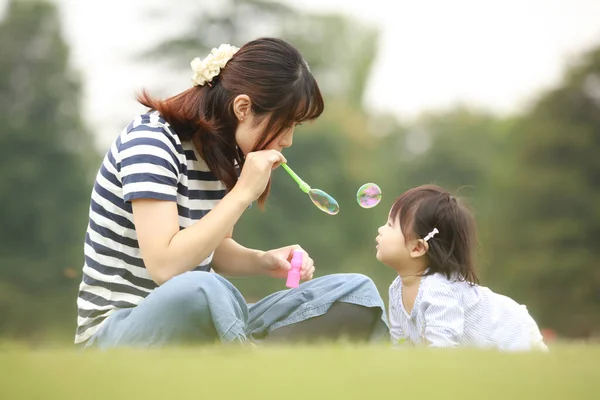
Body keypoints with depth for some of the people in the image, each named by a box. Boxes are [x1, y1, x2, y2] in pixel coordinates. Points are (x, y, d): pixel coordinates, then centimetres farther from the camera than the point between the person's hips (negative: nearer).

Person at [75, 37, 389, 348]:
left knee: (357, 294, -6)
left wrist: (263, 261, -4)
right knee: (199, 290, -43)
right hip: (118, 332, -8)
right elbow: (165, 267, -27)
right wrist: (243, 193, -24)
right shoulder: (151, 141, -18)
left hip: (203, 330, 8)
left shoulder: (227, 151, 5)